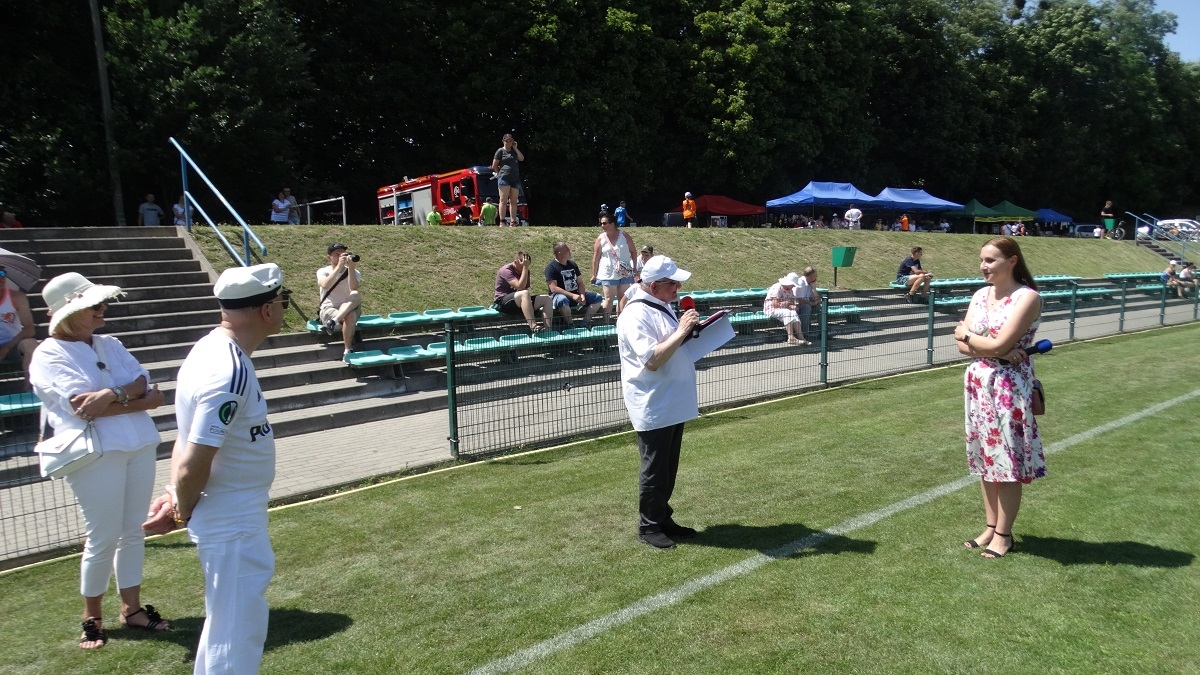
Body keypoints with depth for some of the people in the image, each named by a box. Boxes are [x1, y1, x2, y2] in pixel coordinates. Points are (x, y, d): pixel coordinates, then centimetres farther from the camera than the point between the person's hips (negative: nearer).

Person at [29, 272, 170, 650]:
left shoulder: (109, 345, 13)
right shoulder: (49, 355, -6)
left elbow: (141, 382, 1)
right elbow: (84, 410, -16)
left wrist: (110, 395, -18)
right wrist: (142, 399, -10)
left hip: (140, 445, 6)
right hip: (96, 453, -6)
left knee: (133, 532, 13)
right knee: (103, 539, 3)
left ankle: (131, 607, 27)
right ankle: (92, 616, 24)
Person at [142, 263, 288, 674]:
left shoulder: (213, 349, 3)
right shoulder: (231, 372, -28)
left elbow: (190, 437, 8)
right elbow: (192, 466, -27)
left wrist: (175, 496, 2)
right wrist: (182, 514, -9)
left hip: (235, 518, 10)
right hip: (232, 525, -10)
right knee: (238, 629, 6)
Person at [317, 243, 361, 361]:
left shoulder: (354, 272, 6)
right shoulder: (323, 271, 3)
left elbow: (354, 289, -17)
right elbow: (325, 285, -22)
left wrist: (351, 268, -27)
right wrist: (339, 266, -28)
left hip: (349, 309, 2)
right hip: (328, 310, -2)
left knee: (356, 295, -34)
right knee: (350, 317, -37)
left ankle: (334, 322, -47)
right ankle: (347, 351, -41)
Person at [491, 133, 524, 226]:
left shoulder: (514, 151, 20)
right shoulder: (500, 151, 4)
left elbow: (522, 159, 3)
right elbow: (494, 166, 3)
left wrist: (515, 148, 3)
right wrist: (500, 173, 5)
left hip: (515, 179, 5)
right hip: (504, 178, -5)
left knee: (513, 201, 2)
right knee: (503, 200, -9)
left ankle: (513, 222, 2)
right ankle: (502, 222, -13)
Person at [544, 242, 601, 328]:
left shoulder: (572, 264, 12)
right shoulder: (551, 267, -9)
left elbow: (579, 282, 12)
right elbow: (553, 288, -18)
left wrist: (582, 295, -9)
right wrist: (572, 296, -24)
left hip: (576, 295, 7)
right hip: (560, 295, -7)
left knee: (598, 297, -7)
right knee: (562, 300, -42)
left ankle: (586, 321, -12)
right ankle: (570, 324, -25)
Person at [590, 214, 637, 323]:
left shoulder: (624, 235, -1)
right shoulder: (601, 238, -1)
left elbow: (633, 251, 5)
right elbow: (595, 258, 1)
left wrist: (634, 268, 2)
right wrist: (594, 275, 1)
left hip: (625, 273, 2)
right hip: (608, 274, -2)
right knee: (609, 299, -1)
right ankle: (606, 323, 4)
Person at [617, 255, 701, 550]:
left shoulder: (662, 306, 12)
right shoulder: (636, 315, -19)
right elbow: (652, 360, -27)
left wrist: (694, 329, 8)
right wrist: (681, 331, -24)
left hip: (674, 404, 9)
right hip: (653, 408, -9)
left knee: (668, 469, 17)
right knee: (654, 470, 2)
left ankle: (663, 519, 29)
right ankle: (648, 526, 15)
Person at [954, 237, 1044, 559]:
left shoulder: (1027, 297, -12)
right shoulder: (980, 294, 8)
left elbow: (998, 344, -21)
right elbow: (962, 345, 1)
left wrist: (967, 334, -4)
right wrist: (998, 352, -14)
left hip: (1009, 386, -7)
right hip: (978, 384, 7)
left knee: (1008, 461, 2)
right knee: (985, 458, 13)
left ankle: (1003, 534, 14)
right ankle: (990, 526, 24)